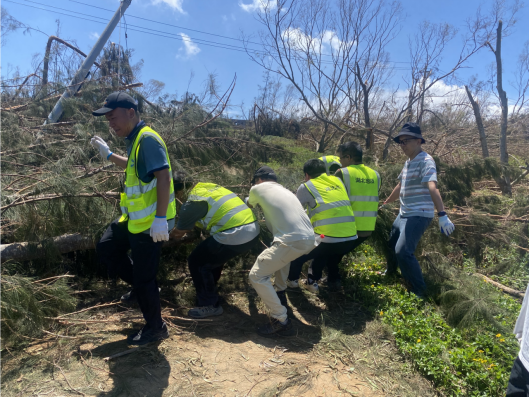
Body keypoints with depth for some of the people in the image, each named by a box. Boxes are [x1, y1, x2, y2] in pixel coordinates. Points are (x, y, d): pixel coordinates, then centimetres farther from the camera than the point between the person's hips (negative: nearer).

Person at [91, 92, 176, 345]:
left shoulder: (148, 139, -18)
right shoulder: (135, 140, 13)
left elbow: (163, 177, -27)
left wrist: (160, 218, -31)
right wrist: (108, 154, 30)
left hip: (150, 223, -10)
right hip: (135, 218, 10)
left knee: (143, 278, 1)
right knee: (106, 249, 23)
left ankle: (156, 328, 22)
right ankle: (142, 286, 31)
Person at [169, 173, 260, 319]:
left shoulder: (192, 203, -5)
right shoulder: (206, 185, 16)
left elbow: (178, 233, 10)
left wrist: (166, 236, 30)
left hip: (235, 237, -9)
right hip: (253, 231, 9)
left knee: (196, 262, 9)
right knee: (214, 254, 31)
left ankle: (210, 306, 17)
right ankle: (210, 289, 48)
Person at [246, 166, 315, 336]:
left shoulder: (258, 188, 11)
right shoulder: (285, 190, 28)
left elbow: (249, 206, 32)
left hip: (292, 242, -8)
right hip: (310, 239, 8)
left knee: (256, 276, 1)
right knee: (281, 251, 38)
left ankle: (281, 321, -1)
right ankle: (280, 293, 38)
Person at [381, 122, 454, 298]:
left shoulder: (425, 161, -17)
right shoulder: (408, 162, 11)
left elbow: (433, 188, -31)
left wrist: (442, 215, -41)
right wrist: (385, 203, 34)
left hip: (419, 215, -9)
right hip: (404, 214, 9)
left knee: (403, 252, -18)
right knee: (391, 245, 21)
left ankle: (419, 292, -3)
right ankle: (390, 274, 47)